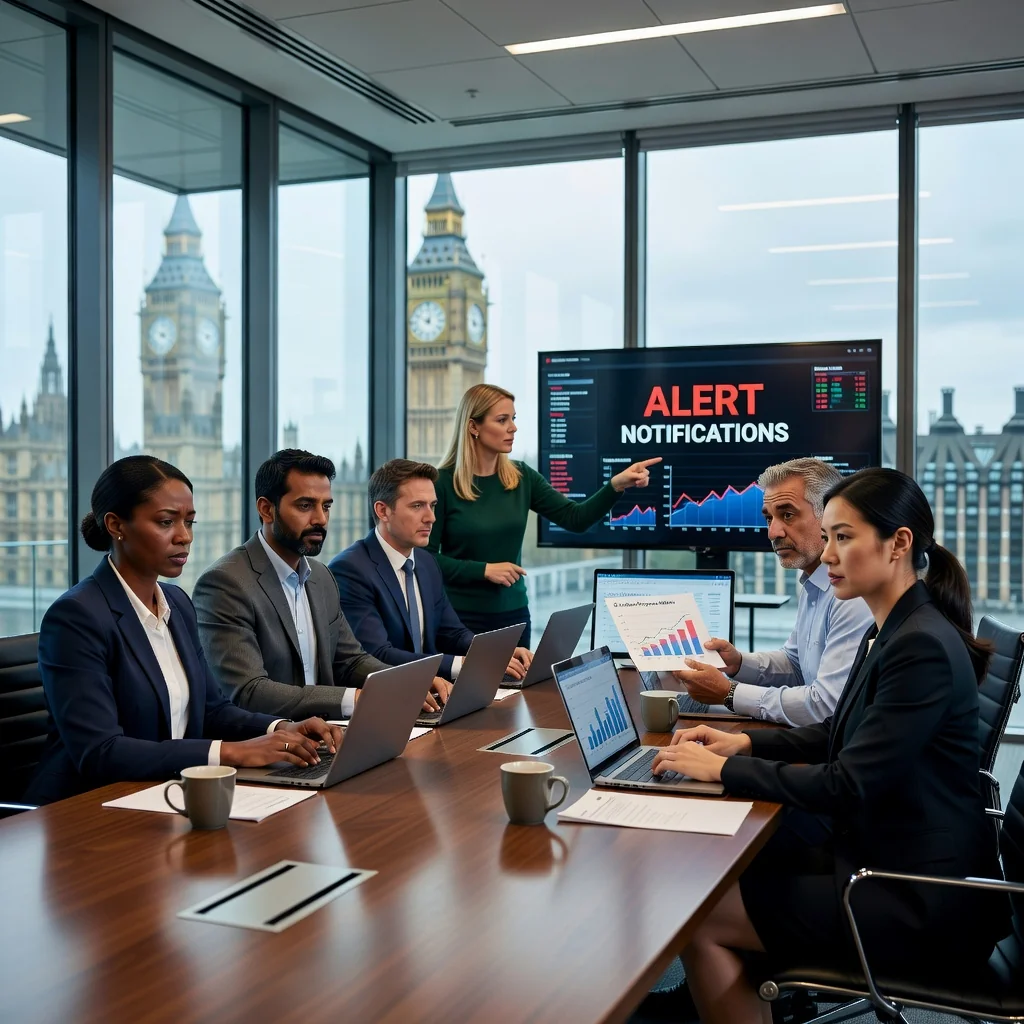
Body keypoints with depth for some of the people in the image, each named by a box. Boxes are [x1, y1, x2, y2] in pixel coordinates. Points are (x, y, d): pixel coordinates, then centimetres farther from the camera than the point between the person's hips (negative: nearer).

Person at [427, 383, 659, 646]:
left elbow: (575, 519, -2)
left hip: (513, 612, 5)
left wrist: (616, 485, -15)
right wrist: (483, 570, -18)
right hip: (461, 615, -4)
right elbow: (426, 557, -10)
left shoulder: (522, 478, 3)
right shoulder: (443, 482, -10)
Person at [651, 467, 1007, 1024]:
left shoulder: (924, 648, -23)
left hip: (923, 906, -9)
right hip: (883, 859, 9)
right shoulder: (890, 632, 7)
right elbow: (838, 735, 19)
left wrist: (722, 769, -16)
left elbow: (847, 787, -23)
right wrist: (744, 742, 5)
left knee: (699, 919, -9)